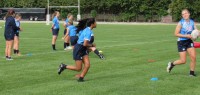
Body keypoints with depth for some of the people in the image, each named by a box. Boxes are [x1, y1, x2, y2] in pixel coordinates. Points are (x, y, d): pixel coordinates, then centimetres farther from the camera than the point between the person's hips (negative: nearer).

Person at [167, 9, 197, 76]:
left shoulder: (192, 22, 1)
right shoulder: (181, 23, -12)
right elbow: (176, 34, -14)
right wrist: (186, 36, -20)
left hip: (189, 41, 4)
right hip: (181, 42, -4)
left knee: (193, 57, -8)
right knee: (183, 61, -4)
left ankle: (192, 72, 9)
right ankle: (172, 64, 23)